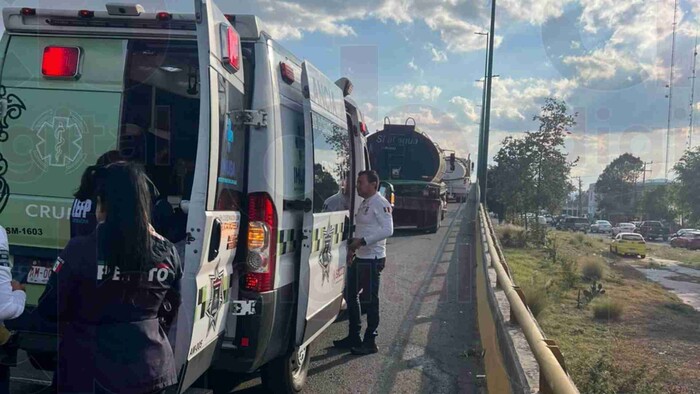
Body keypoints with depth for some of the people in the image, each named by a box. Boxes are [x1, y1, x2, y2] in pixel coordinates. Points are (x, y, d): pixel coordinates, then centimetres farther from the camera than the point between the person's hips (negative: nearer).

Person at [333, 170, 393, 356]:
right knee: (350, 294, 14)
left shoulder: (380, 203, -13)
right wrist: (353, 243, 9)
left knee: (370, 300, -3)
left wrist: (362, 241, -23)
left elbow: (387, 229, -21)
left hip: (373, 259, -10)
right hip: (360, 258, 10)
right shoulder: (364, 204, 16)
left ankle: (370, 342, 7)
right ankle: (353, 337, 25)